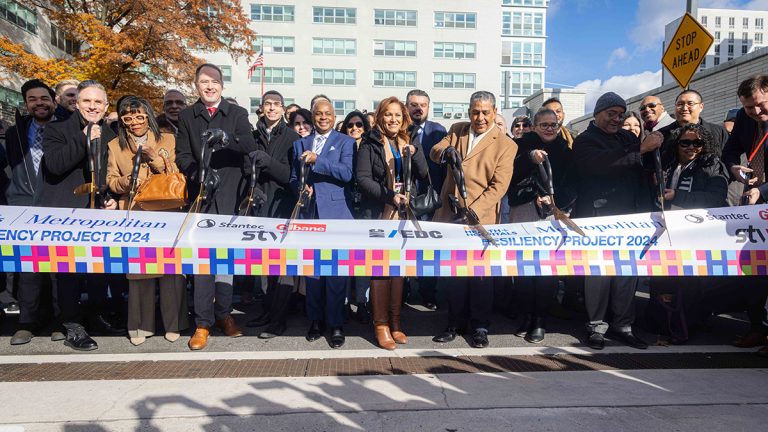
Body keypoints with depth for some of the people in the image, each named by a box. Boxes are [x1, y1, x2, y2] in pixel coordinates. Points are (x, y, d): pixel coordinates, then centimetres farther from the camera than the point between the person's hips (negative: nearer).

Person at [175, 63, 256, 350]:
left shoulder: (237, 114, 11)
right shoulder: (187, 116, 14)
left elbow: (250, 148, -2)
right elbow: (182, 154, 5)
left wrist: (225, 141, -20)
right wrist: (196, 174, -14)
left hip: (229, 193, 0)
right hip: (201, 193, 0)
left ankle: (224, 314, 18)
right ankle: (203, 323, 0)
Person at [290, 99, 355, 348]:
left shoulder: (345, 142, 6)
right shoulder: (300, 144, 19)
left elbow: (347, 173, -9)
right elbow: (293, 178, 18)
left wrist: (317, 160, -18)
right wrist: (302, 187, -4)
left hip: (335, 213, -4)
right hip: (308, 213, 4)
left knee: (336, 270, -4)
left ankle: (336, 324, 5)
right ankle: (316, 320, 19)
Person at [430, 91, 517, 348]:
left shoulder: (506, 145, -4)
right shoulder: (457, 130, 12)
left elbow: (499, 186, -10)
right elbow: (434, 152, 3)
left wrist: (472, 212, -20)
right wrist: (445, 151, -22)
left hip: (481, 219, -4)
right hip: (450, 215, 4)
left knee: (481, 274, 5)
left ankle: (480, 327, 20)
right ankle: (455, 323, 25)